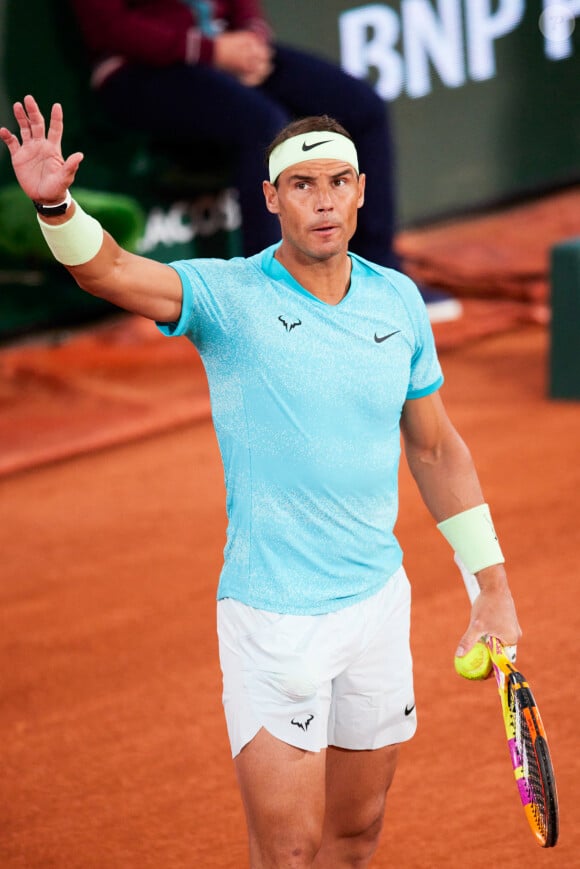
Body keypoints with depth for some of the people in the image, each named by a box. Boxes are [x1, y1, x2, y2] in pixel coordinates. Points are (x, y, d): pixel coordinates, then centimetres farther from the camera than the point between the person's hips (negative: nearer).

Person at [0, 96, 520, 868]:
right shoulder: (229, 296, -11)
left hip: (379, 598, 5)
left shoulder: (399, 301, 4)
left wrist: (492, 587, 13)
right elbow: (109, 270, -29)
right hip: (275, 620, -5)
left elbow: (436, 449, 14)